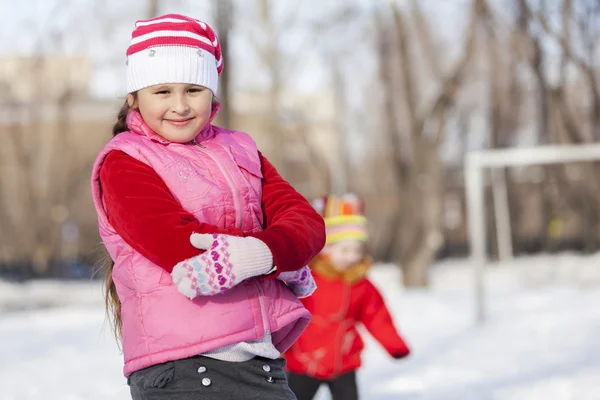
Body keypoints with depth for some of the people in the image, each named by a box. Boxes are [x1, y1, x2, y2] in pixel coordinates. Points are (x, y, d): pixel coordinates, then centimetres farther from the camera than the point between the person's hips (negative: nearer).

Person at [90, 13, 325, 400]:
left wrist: (261, 253, -21)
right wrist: (287, 265, -13)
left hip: (264, 363, 6)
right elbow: (178, 244, -16)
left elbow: (307, 223, 2)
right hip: (180, 369, -6)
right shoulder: (123, 162, 0)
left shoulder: (239, 150, 17)